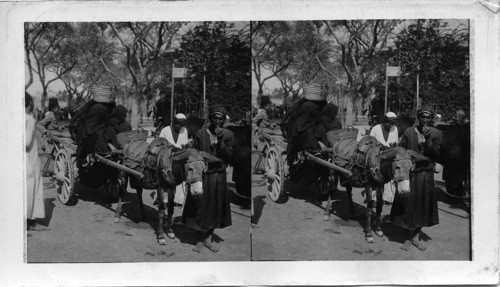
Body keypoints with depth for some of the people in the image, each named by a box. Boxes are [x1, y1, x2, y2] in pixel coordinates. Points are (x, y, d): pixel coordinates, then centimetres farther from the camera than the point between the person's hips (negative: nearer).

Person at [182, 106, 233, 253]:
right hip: (202, 176, -2)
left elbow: (228, 157, -10)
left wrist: (221, 140, -20)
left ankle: (208, 239, 24)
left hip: (219, 177, 2)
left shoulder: (228, 135, -3)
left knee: (215, 209, 10)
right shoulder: (200, 134, -6)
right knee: (200, 209, 2)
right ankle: (200, 240, 15)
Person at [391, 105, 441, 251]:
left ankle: (416, 237, 22)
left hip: (426, 175, 2)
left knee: (424, 206, 9)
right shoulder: (408, 132, -5)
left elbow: (436, 155, -8)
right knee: (409, 205, 1)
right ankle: (408, 238, 11)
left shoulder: (435, 133, -1)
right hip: (410, 173, -2)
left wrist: (428, 139, -19)